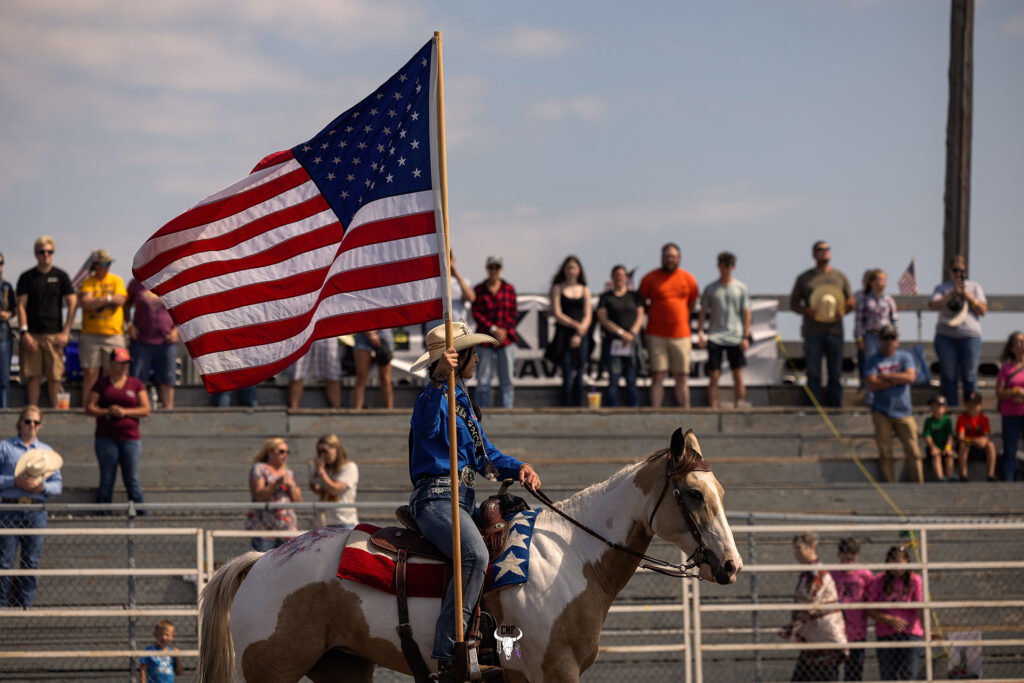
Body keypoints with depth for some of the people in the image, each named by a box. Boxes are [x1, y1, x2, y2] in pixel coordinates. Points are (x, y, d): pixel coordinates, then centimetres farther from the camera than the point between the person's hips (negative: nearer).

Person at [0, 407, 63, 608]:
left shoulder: (46, 452, 15)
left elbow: (58, 485, 11)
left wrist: (43, 487, -9)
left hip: (36, 511, 3)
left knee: (31, 561, 3)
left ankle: (24, 605, 10)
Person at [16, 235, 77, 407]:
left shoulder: (60, 276, 6)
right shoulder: (27, 277, 6)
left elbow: (72, 305, 5)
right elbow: (21, 306, 3)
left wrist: (65, 332, -3)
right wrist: (24, 332, -8)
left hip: (54, 335, 0)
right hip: (32, 334, 0)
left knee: (54, 377, -2)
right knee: (32, 376, 0)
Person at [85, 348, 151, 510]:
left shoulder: (136, 384, 9)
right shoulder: (101, 384, 8)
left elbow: (146, 410, 4)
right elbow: (89, 408, 3)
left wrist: (125, 411, -10)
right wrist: (107, 411, -14)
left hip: (130, 438, 0)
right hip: (106, 438, 0)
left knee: (133, 480, -1)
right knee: (106, 480, 0)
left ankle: (141, 514, 0)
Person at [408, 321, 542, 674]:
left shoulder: (463, 402, 22)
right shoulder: (436, 398, -8)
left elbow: (486, 456, 25)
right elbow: (427, 422, -34)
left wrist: (518, 468, 5)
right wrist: (440, 379, -50)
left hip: (463, 499, 10)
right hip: (436, 497, -10)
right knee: (475, 554, -33)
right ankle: (448, 651, -37)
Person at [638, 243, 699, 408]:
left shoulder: (688, 279, 6)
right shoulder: (650, 278, 1)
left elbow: (692, 302, 18)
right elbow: (641, 302, 12)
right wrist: (654, 315, 7)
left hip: (681, 334, 1)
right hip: (657, 336, -1)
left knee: (681, 379, 3)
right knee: (657, 377, -5)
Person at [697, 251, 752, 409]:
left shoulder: (741, 288, 6)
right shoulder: (710, 289, 6)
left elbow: (746, 313, 6)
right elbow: (703, 312, 9)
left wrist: (746, 337, -1)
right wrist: (700, 333, -3)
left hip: (735, 337, 0)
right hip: (715, 338, 0)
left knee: (738, 375, 0)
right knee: (714, 375, -3)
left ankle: (740, 405, 5)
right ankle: (713, 408, -2)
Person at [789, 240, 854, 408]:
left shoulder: (840, 277, 13)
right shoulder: (804, 278, 9)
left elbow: (851, 302, 15)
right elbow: (793, 303, 9)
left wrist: (842, 311, -8)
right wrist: (806, 311, -11)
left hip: (834, 330, 2)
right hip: (812, 330, -2)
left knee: (836, 373, 1)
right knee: (813, 373, -3)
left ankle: (835, 405, 6)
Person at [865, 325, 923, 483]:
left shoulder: (905, 357, 10)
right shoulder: (874, 360, 7)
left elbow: (910, 377, -7)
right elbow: (872, 385, -7)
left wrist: (886, 376, -6)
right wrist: (897, 380, -7)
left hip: (903, 411, 1)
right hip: (882, 411, -1)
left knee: (913, 451, -4)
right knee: (885, 453, -3)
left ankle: (917, 483, 2)